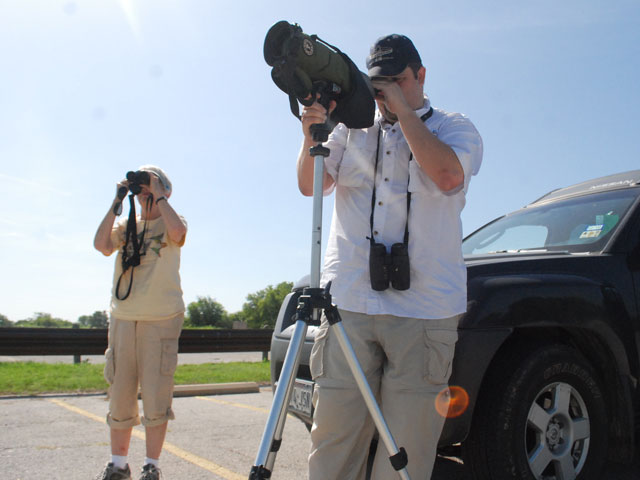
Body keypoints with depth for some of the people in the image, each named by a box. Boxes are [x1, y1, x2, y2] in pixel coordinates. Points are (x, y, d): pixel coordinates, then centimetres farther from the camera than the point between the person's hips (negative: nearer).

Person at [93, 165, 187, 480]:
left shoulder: (170, 222, 6)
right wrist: (117, 202, -3)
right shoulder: (125, 225, 15)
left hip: (162, 319, -4)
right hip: (122, 318, 4)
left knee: (156, 397, -3)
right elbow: (101, 245, -5)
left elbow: (177, 232, -20)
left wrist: (158, 194, -10)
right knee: (120, 395, 8)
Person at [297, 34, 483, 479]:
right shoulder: (352, 128, 17)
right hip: (347, 304, 2)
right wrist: (312, 138, -12)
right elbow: (310, 185, 7)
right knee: (334, 435, 3)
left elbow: (448, 175, -12)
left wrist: (404, 111, -7)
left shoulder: (455, 128, 10)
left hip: (422, 311, -2)